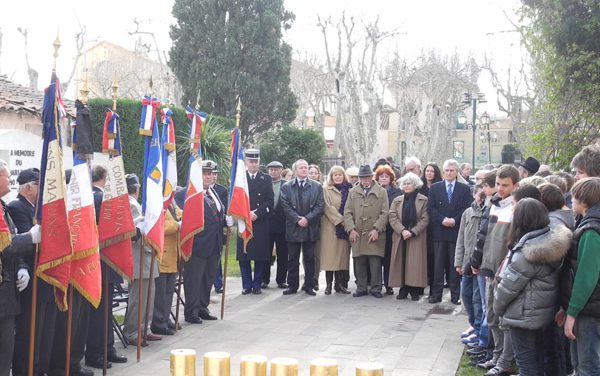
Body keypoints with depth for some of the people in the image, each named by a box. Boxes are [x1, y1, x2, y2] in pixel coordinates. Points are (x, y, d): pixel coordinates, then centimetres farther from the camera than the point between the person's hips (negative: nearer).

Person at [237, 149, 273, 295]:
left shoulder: (266, 179, 9)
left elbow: (269, 201, 1)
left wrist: (257, 214, -11)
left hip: (261, 223, 0)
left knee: (261, 256, 0)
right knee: (243, 255, 0)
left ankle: (257, 285, 10)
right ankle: (246, 285, 9)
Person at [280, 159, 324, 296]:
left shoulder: (317, 187, 6)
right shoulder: (286, 187, 5)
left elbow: (319, 206, -1)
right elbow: (286, 206, -3)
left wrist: (307, 218, -13)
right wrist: (297, 219, -13)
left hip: (311, 228, 0)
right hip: (293, 228, 0)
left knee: (310, 259, 5)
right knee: (292, 259, 5)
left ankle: (309, 286, 12)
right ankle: (292, 285, 12)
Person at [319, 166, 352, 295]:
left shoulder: (349, 190, 12)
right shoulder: (326, 190, 4)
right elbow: (328, 208, -6)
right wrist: (341, 220, -12)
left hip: (345, 226, 3)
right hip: (331, 226, -3)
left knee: (343, 254, 2)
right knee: (330, 254, -4)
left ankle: (340, 283, 7)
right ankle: (329, 284, 1)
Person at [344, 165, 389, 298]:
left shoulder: (381, 192, 6)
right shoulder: (353, 192, 12)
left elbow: (384, 213, 1)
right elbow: (347, 212, 9)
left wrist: (376, 229, -9)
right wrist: (351, 229, -4)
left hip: (374, 236, -2)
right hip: (357, 235, 2)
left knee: (375, 264, -3)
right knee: (359, 264, 5)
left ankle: (376, 289, 7)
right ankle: (361, 288, 14)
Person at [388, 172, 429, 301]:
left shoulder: (423, 200, 1)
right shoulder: (397, 200, 12)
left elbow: (425, 219, -5)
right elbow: (392, 217, 2)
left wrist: (412, 232, -14)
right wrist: (402, 230, -13)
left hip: (416, 237, -3)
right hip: (400, 237, 3)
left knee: (415, 263, -5)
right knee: (401, 263, 1)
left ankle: (415, 291, 1)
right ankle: (403, 290, 8)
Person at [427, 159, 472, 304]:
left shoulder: (464, 189, 6)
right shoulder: (435, 188, 9)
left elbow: (467, 209, -1)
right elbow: (431, 208, 2)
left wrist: (455, 220, -14)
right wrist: (442, 220, -11)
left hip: (456, 231, -1)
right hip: (439, 231, 1)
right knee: (438, 264, 3)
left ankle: (455, 295, 8)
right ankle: (436, 294, 7)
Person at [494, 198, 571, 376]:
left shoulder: (528, 250, -25)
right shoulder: (550, 240, 0)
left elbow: (509, 284, -19)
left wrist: (497, 306, -4)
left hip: (523, 314, -8)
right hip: (542, 312, 8)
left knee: (526, 361, 2)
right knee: (537, 358, 18)